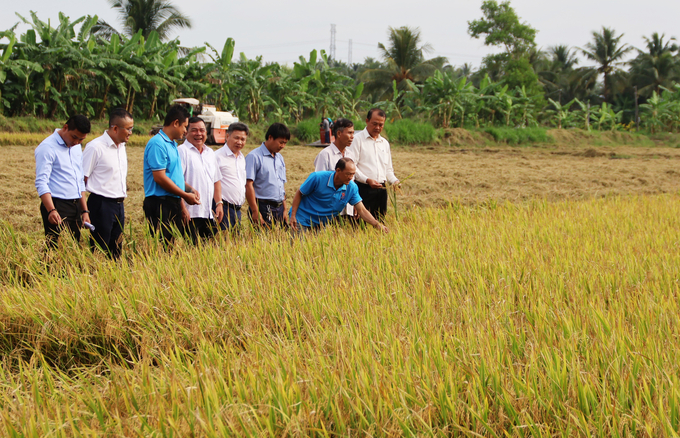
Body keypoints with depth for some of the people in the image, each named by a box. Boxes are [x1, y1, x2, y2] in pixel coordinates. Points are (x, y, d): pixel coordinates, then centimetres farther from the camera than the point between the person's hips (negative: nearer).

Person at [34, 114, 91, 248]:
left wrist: (84, 211, 19)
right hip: (57, 207, -8)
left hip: (75, 206, 8)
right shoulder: (47, 148, -9)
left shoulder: (76, 147, 17)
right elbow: (41, 183, -17)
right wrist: (51, 210, -28)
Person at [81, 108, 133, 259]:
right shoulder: (95, 147, -12)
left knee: (116, 251, 10)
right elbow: (82, 178, -11)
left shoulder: (121, 146, 13)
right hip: (101, 205, -8)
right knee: (99, 252, -5)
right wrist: (84, 209, -13)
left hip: (119, 205, 8)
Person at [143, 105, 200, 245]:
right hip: (161, 203, -10)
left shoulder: (172, 144, 18)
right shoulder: (157, 144, -13)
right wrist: (185, 195, -13)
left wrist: (190, 190, 10)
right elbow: (160, 177, -19)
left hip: (173, 202, 10)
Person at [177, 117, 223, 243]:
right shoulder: (182, 151, -5)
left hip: (209, 214, 7)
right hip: (190, 214, -7)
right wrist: (183, 208, -18)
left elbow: (216, 181, 25)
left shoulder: (210, 153, 19)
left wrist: (219, 203, 13)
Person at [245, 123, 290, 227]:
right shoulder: (254, 157, -8)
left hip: (279, 209, 7)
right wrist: (255, 212, -18)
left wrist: (284, 209, 15)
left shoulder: (280, 158, 17)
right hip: (263, 208, -7)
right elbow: (248, 185, -14)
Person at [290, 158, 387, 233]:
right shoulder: (318, 178, -21)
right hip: (302, 221, -4)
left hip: (322, 224, 4)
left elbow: (361, 210, -10)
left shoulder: (351, 188, -11)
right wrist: (293, 216, -13)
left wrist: (377, 224, -25)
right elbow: (299, 194, -9)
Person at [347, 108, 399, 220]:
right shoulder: (357, 139, -1)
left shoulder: (385, 143, 20)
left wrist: (394, 181, 4)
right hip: (364, 188, -6)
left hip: (381, 189, 6)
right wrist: (367, 180, -20)